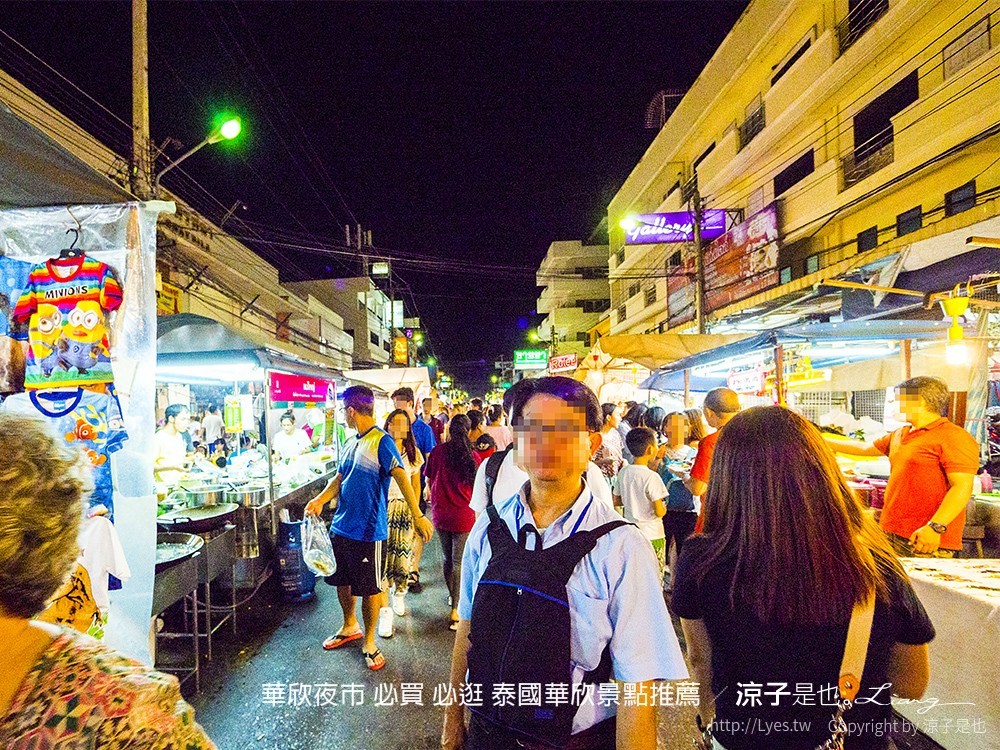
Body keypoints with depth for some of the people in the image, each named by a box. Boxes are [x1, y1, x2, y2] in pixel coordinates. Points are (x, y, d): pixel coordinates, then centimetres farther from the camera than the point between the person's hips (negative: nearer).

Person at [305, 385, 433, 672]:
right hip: (341, 527, 8)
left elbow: (401, 477, -26)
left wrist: (417, 515, -35)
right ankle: (350, 627, 44)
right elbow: (340, 479, 15)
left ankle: (369, 642, 25)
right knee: (342, 581, 21)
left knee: (369, 589, 6)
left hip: (367, 531, -8)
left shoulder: (381, 442, -17)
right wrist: (320, 500, -5)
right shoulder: (352, 444, 9)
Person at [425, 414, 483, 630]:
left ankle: (452, 596, 38)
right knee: (458, 562, 3)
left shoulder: (437, 452, -4)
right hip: (463, 515, -3)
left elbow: (429, 481, 8)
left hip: (440, 513, 3)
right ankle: (455, 609, 1)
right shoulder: (472, 456, -11)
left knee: (448, 558, 20)